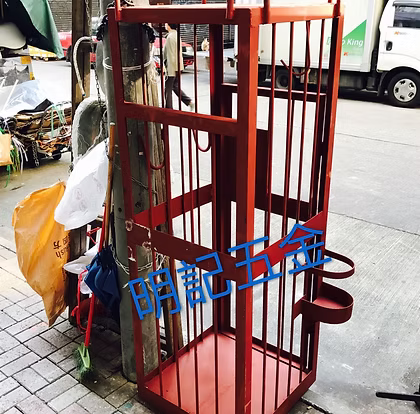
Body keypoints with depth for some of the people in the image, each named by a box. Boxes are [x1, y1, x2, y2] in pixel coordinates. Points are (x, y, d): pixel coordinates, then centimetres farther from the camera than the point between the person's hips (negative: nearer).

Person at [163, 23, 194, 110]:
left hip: (172, 68, -10)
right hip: (178, 67, 10)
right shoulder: (176, 35, 10)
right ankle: (189, 101, 15)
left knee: (167, 89, 2)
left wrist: (170, 70, -19)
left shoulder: (170, 37, -19)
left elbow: (171, 55, -21)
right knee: (175, 87, 20)